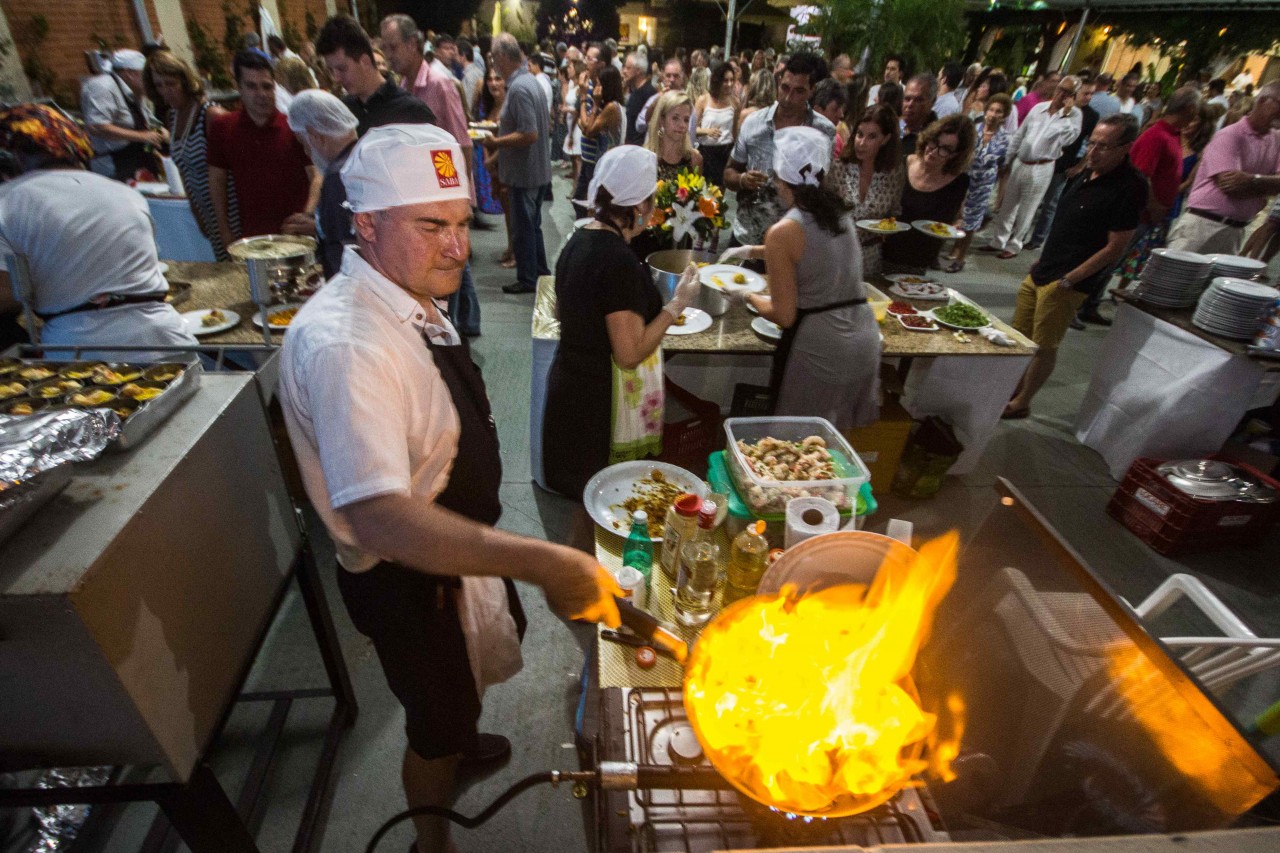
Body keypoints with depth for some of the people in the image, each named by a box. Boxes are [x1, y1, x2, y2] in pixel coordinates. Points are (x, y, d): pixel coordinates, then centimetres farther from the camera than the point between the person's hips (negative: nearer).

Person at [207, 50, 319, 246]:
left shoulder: (295, 127, -2)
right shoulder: (222, 128, 5)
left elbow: (316, 175, -7)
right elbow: (217, 180, 12)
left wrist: (309, 214, -24)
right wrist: (225, 231, 9)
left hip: (295, 234, -2)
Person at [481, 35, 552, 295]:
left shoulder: (518, 88, -20)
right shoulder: (529, 80, 10)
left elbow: (530, 135, -26)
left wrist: (496, 142, -16)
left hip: (523, 172, -9)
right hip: (537, 169, 10)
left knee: (523, 227, 2)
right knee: (532, 225, 19)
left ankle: (528, 279, 13)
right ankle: (541, 272, 29)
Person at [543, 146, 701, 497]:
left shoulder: (578, 240, 3)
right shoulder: (620, 262, -24)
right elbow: (630, 354, -24)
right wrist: (676, 304, -16)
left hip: (569, 387, 9)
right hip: (601, 406, -9)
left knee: (572, 481, 23)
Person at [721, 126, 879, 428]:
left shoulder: (783, 232, -13)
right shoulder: (839, 212, 7)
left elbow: (783, 316, -12)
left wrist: (749, 296, 6)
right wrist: (751, 251, 35)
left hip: (819, 347, -6)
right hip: (865, 339, 7)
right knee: (841, 440, 21)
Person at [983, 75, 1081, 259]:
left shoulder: (1074, 115, -5)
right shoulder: (1038, 108, 6)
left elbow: (1067, 140, -19)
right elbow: (1019, 135, 11)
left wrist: (1066, 114, -19)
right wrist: (1007, 159, 9)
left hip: (1041, 169, -4)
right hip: (1019, 164, 4)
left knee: (1026, 211, 5)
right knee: (1007, 206, 12)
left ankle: (1014, 245, 16)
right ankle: (998, 241, 24)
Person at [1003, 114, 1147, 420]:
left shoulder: (1130, 187, -15)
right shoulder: (1086, 174, 8)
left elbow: (1115, 247, -16)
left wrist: (1069, 279, -17)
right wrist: (1042, 260, 15)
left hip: (1067, 282, -8)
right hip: (1042, 271, 8)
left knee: (1044, 346, 1)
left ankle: (1021, 404, 14)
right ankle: (1010, 391, 27)